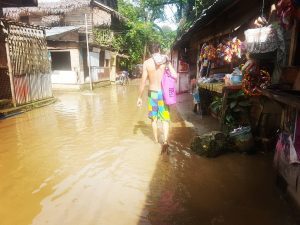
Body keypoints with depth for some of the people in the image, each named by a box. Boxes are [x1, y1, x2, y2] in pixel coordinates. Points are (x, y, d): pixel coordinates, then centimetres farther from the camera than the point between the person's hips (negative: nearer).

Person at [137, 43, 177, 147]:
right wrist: (168, 63, 5)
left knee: (154, 118, 16)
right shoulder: (165, 60, -4)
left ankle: (156, 139, 29)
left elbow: (143, 82, -6)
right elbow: (175, 76, -7)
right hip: (163, 93, 0)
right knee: (165, 119, 7)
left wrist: (139, 97, 0)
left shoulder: (146, 63, -5)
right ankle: (165, 140, -9)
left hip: (152, 93, 0)